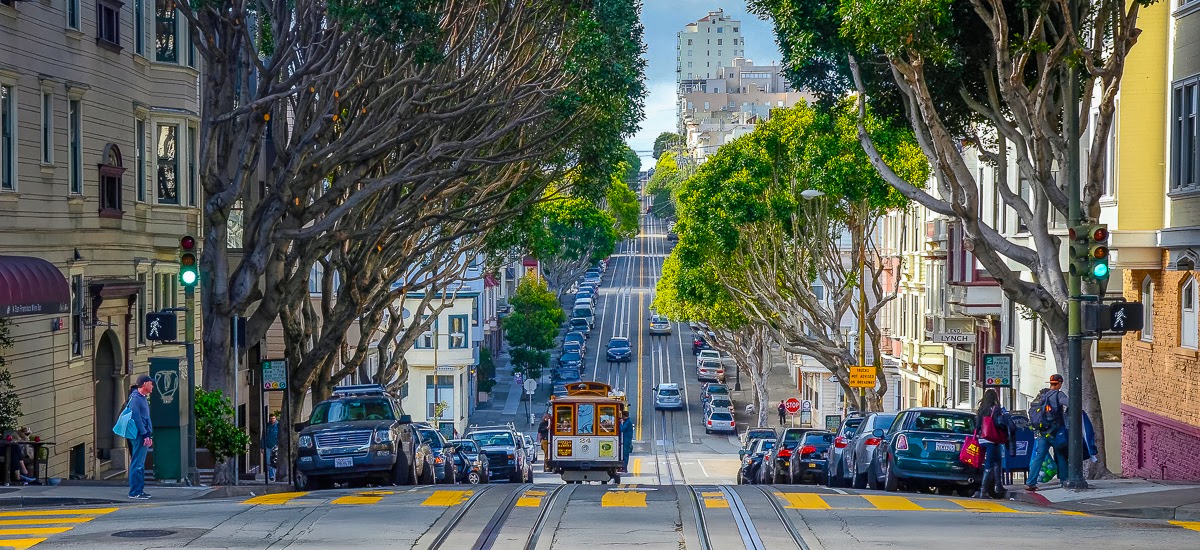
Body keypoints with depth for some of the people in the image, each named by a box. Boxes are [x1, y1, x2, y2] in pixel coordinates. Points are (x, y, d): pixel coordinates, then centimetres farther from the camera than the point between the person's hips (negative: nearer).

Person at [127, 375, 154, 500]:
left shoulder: (143, 398, 19)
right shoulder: (135, 398, -11)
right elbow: (136, 418, -17)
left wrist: (149, 436, 20)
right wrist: (145, 435, -19)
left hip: (144, 436, 10)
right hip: (139, 436, -10)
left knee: (141, 464, 12)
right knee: (137, 464, -9)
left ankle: (140, 490, 16)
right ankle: (134, 492, -9)